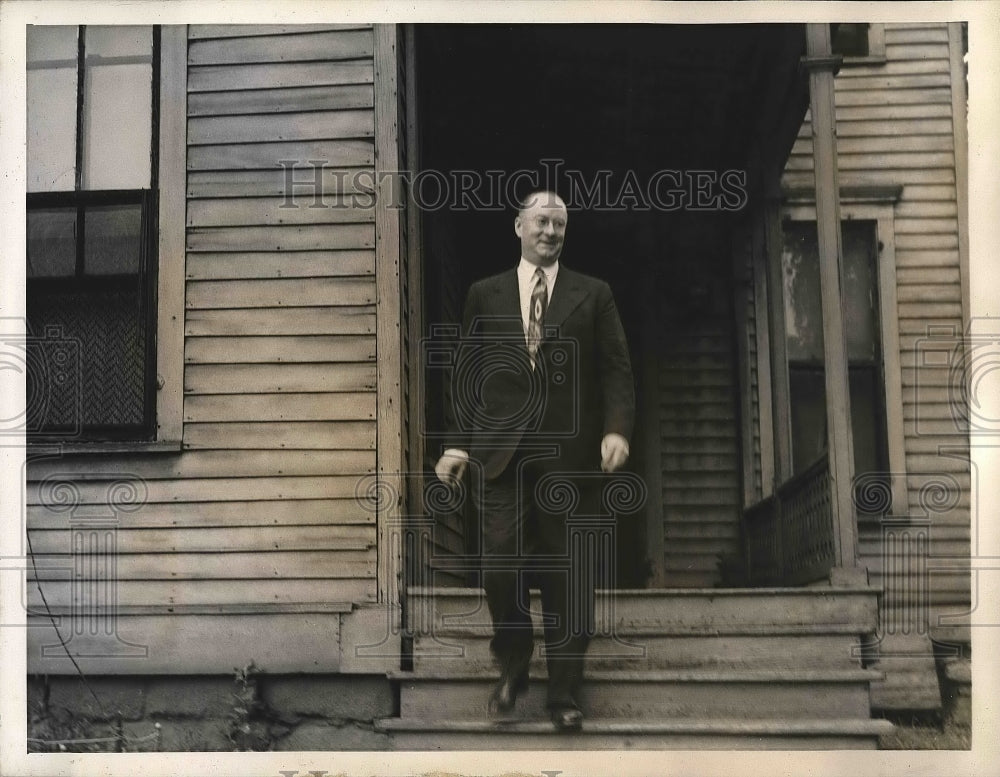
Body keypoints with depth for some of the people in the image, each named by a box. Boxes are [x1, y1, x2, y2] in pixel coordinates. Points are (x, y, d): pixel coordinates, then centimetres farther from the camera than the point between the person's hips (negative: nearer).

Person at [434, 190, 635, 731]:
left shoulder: (593, 295, 11)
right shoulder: (485, 295, 13)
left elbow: (615, 369, 5)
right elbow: (467, 375, 10)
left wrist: (616, 428, -10)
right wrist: (457, 442, 1)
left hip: (568, 452, 0)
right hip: (502, 450, 0)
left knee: (565, 573, 2)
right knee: (501, 565, -5)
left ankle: (564, 691, 14)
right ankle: (512, 669, 20)